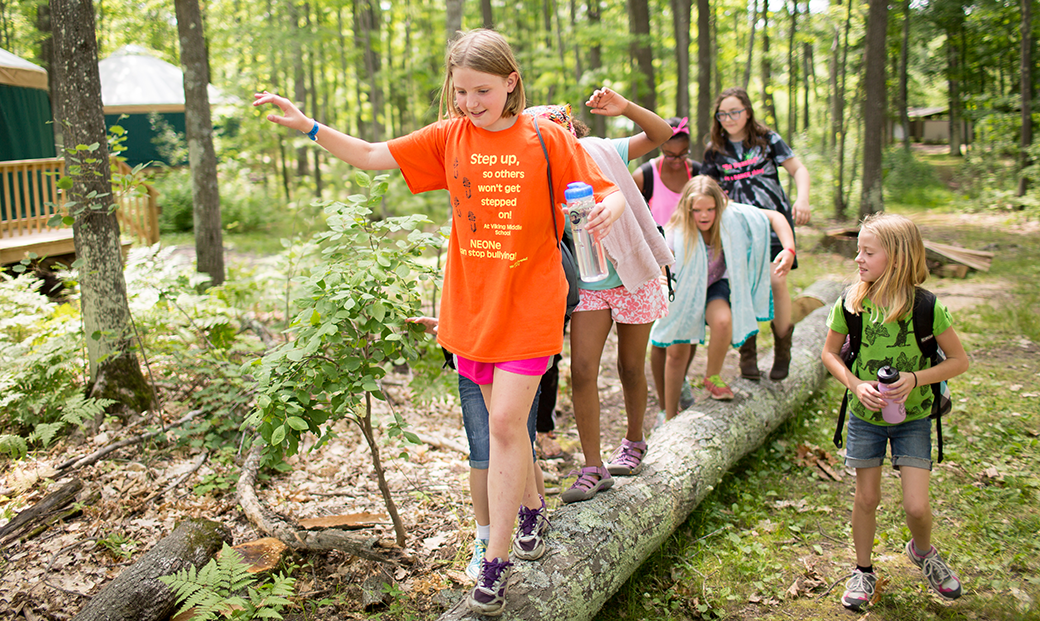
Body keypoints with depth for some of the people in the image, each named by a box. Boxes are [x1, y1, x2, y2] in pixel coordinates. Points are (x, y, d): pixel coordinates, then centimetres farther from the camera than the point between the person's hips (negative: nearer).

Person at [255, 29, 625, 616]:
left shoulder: (547, 139, -6)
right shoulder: (448, 137, 3)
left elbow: (608, 192, -3)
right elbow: (371, 157, 6)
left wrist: (607, 209, -27)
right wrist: (309, 126, -3)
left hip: (529, 304, -4)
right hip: (471, 304, 4)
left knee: (505, 423, -6)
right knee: (505, 420, 14)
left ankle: (496, 559, 6)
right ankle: (533, 508, 39)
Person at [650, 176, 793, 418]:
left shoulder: (731, 216, -25)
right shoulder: (676, 234, -30)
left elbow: (775, 217, -18)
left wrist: (789, 250, -33)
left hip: (714, 287, 1)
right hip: (683, 292, -1)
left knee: (723, 320, -32)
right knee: (677, 352, 1)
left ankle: (713, 377, -4)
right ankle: (670, 418, 19)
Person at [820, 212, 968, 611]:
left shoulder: (927, 308, -17)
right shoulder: (850, 304, -12)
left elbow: (959, 361, -7)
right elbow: (830, 353, 2)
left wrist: (915, 378, -21)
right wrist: (855, 384, -15)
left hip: (912, 417, -1)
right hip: (865, 415, 1)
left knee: (915, 506, -3)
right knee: (867, 498, 11)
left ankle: (922, 551, 32)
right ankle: (863, 571, 32)